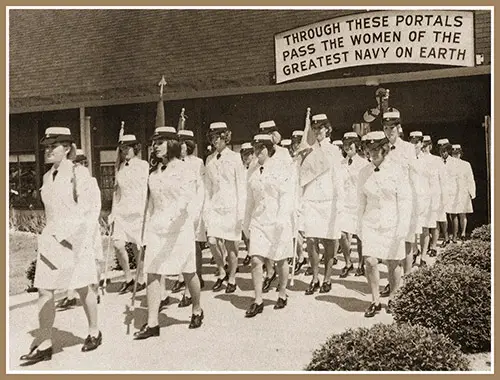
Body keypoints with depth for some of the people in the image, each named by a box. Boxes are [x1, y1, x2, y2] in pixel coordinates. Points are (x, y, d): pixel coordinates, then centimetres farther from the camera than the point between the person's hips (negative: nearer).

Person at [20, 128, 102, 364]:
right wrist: (51, 232, 18)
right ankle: (44, 344, 11)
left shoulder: (79, 173, -8)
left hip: (74, 236, -6)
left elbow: (85, 206, -12)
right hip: (50, 238, 6)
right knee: (44, 292, 2)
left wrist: (64, 231, -18)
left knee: (82, 289, 8)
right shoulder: (47, 176, 11)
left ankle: (94, 332, 27)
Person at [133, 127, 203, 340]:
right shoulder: (155, 172, 11)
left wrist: (167, 217, -36)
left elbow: (185, 198, -22)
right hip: (156, 228, 5)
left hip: (180, 227, -5)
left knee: (188, 273, 8)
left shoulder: (183, 169, -8)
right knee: (152, 274, -1)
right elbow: (151, 202, 17)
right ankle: (152, 324, 6)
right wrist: (147, 228, 13)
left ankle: (197, 311, 30)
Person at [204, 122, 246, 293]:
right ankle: (222, 272, 18)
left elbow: (241, 185, -3)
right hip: (215, 205, 3)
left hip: (231, 205, -3)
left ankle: (232, 279, 20)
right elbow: (209, 186, 14)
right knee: (212, 241, -7)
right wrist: (206, 207, 6)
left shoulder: (234, 158, -2)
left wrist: (241, 211, -8)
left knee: (231, 244, 2)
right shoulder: (209, 160, 10)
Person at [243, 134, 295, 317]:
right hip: (258, 221, 4)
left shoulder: (282, 171, -3)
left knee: (280, 261, 9)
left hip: (278, 222, -4)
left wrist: (281, 219, -21)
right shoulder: (254, 174, 11)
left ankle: (282, 295, 28)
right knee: (256, 261, -6)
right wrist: (246, 222, 19)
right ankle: (258, 301, 3)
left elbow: (287, 197, -10)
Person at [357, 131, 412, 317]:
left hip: (392, 224, -2)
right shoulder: (364, 172, 5)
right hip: (371, 223, 3)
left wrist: (402, 228, -12)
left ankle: (393, 299, 28)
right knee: (370, 262, -7)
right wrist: (360, 226, 10)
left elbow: (404, 201, -7)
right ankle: (375, 301, 9)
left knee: (393, 263, 7)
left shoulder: (397, 170, -6)